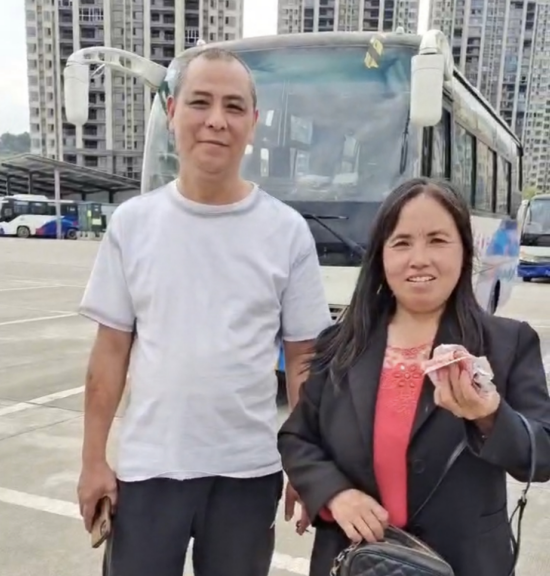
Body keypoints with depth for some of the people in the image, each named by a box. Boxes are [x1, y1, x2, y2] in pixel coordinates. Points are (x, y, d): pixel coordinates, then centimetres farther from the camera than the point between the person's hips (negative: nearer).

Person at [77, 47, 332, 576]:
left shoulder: (287, 231, -5)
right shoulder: (132, 222, -2)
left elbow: (302, 358, 0)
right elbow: (112, 349, 2)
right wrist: (93, 459, 1)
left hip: (249, 470, 0)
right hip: (148, 468, 1)